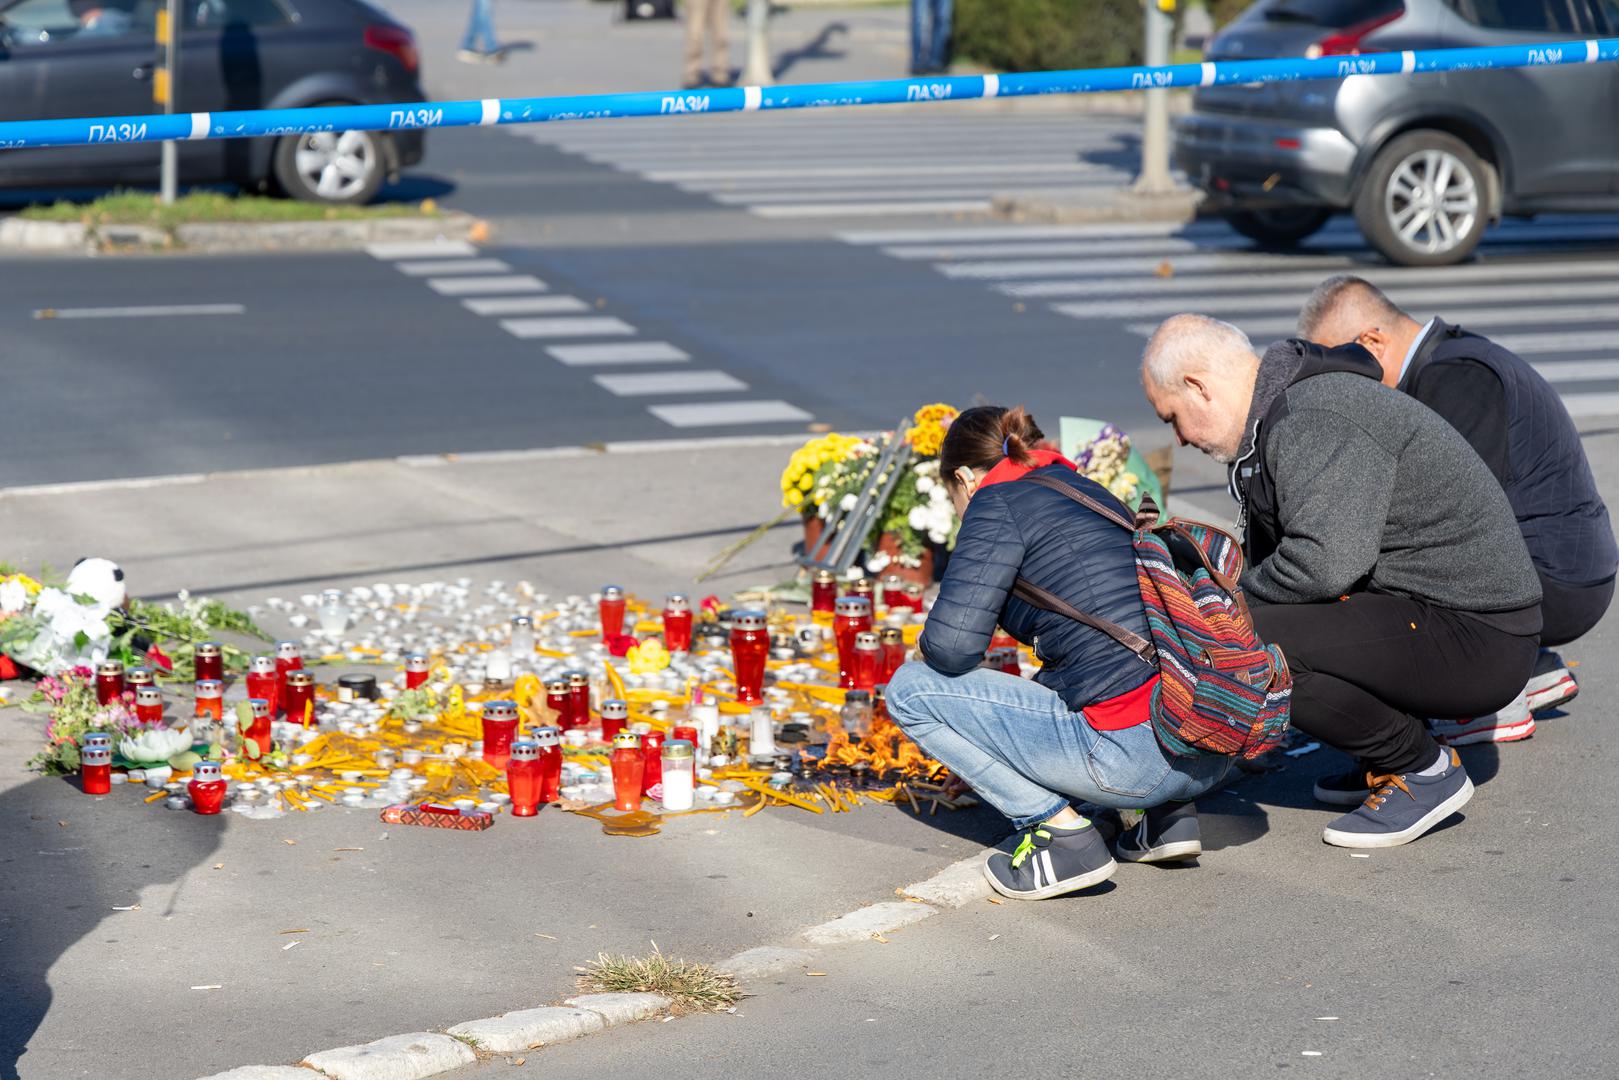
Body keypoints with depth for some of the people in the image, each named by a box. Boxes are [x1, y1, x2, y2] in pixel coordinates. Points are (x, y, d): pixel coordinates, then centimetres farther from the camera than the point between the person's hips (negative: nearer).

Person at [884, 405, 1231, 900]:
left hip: (1136, 756, -8)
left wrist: (930, 649, 15)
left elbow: (951, 646, -9)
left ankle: (1061, 833, -1)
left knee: (911, 689, 5)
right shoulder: (1092, 492, 24)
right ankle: (1169, 814, 19)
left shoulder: (998, 503, 0)